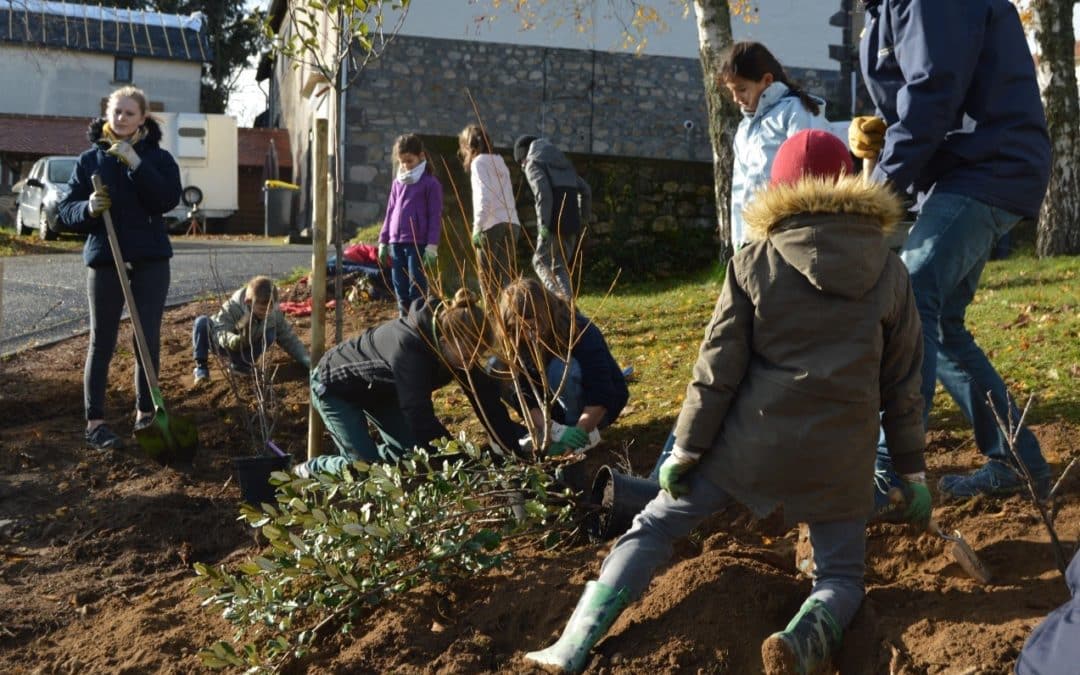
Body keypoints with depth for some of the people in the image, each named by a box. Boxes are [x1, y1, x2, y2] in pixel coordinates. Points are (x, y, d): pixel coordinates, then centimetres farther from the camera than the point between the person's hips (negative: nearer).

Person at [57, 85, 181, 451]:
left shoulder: (158, 158, 3)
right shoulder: (89, 159, 4)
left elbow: (168, 200, -14)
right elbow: (66, 211, 3)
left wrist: (136, 164, -20)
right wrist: (88, 209, -18)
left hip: (150, 260, 0)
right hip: (104, 260, 0)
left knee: (149, 339, 4)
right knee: (102, 341, 1)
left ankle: (145, 413, 18)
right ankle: (95, 421, 5)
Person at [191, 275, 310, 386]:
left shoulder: (274, 312, -23)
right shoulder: (232, 307, -34)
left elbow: (288, 339, -15)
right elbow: (220, 333, -41)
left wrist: (307, 360, -26)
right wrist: (236, 341, -63)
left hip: (243, 348, 3)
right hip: (222, 344, -3)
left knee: (270, 334, -25)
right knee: (202, 321, -33)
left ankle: (240, 365, -7)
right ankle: (201, 367, -20)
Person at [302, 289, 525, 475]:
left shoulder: (460, 346, -21)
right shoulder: (408, 348, -43)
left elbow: (485, 396, -15)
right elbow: (421, 417, -43)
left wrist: (518, 446, -21)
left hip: (377, 389, 7)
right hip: (336, 386, -7)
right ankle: (312, 469, 14)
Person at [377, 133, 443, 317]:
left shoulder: (430, 183, -3)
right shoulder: (397, 183, 15)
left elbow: (435, 216, -6)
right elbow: (390, 213, 19)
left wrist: (432, 245, -12)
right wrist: (383, 241, 14)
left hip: (418, 244, -6)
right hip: (396, 243, 6)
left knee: (417, 289, -5)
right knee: (400, 288, 8)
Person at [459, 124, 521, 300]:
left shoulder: (479, 162, 0)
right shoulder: (499, 162, 23)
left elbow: (484, 197, -13)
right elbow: (507, 197, 16)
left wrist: (477, 228, -14)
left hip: (492, 225, -7)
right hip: (512, 223, 7)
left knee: (488, 277, -3)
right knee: (506, 276, 5)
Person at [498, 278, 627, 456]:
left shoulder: (581, 332, -30)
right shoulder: (517, 344, -17)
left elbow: (601, 395, -34)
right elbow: (527, 398, -22)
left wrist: (579, 432, -46)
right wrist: (555, 431, -38)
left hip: (599, 407, -6)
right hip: (559, 407, 6)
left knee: (561, 368, -35)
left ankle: (588, 432, -14)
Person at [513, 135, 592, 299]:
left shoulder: (533, 164, 1)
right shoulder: (562, 163, 24)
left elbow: (543, 193, -16)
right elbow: (585, 190, 21)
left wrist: (543, 224, -19)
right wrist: (583, 220, 23)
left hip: (554, 223, -7)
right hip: (572, 224, 7)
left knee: (540, 262, 6)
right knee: (561, 267, 13)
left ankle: (560, 299, -15)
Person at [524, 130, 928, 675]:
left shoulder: (754, 261, -1)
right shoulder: (890, 271, 4)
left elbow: (718, 367, -4)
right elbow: (902, 382, 8)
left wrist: (686, 447, 3)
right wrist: (912, 470, 17)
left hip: (752, 440, -1)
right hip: (840, 455, 1)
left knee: (654, 525, 14)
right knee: (841, 576, 17)